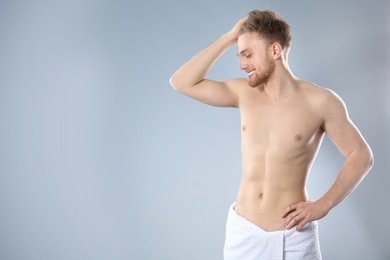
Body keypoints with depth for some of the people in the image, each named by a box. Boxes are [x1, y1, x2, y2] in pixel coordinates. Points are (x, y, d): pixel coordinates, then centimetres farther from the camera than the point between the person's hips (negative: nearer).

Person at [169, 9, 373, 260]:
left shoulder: (320, 101, -9)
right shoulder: (244, 92, 2)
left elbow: (361, 155, -2)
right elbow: (181, 82, -2)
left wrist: (323, 205, -11)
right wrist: (229, 38, -4)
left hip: (293, 237, -3)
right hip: (242, 231, 4)